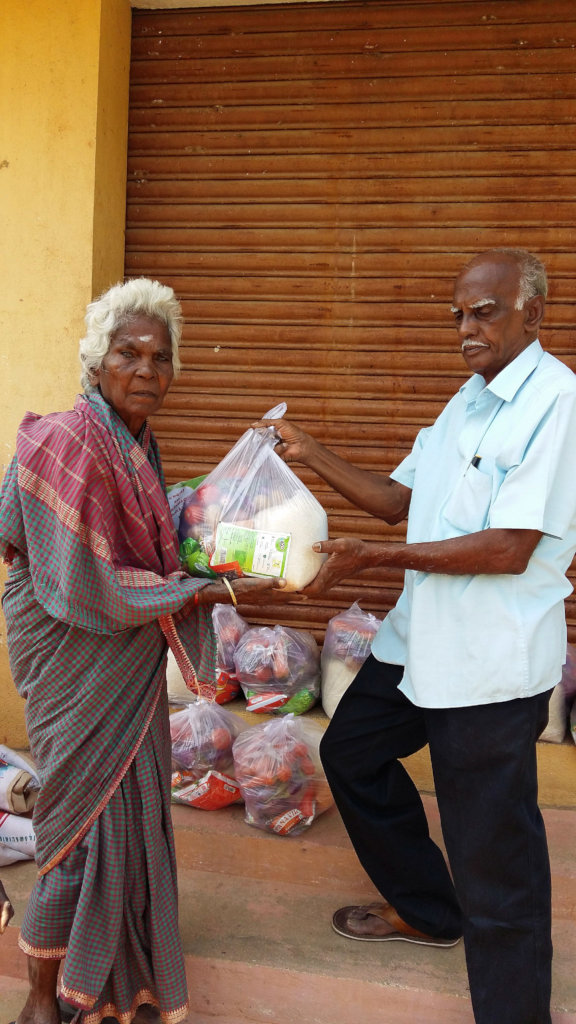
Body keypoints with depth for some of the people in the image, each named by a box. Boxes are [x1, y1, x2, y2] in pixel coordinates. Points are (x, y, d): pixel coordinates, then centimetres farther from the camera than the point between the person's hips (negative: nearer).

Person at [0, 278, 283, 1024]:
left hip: (129, 665, 8)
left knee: (133, 814, 17)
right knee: (85, 827, 3)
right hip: (78, 665, -8)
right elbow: (92, 586, -22)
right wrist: (207, 593, -18)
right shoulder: (69, 444, -22)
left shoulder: (138, 443, 6)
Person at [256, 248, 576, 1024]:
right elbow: (399, 499, 15)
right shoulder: (470, 400, 12)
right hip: (420, 637, 10)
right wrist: (311, 456, 5)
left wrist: (372, 555, -22)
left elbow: (509, 549, -23)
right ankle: (425, 909, 41)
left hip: (492, 664, -9)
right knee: (352, 751, 23)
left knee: (494, 852, 1)